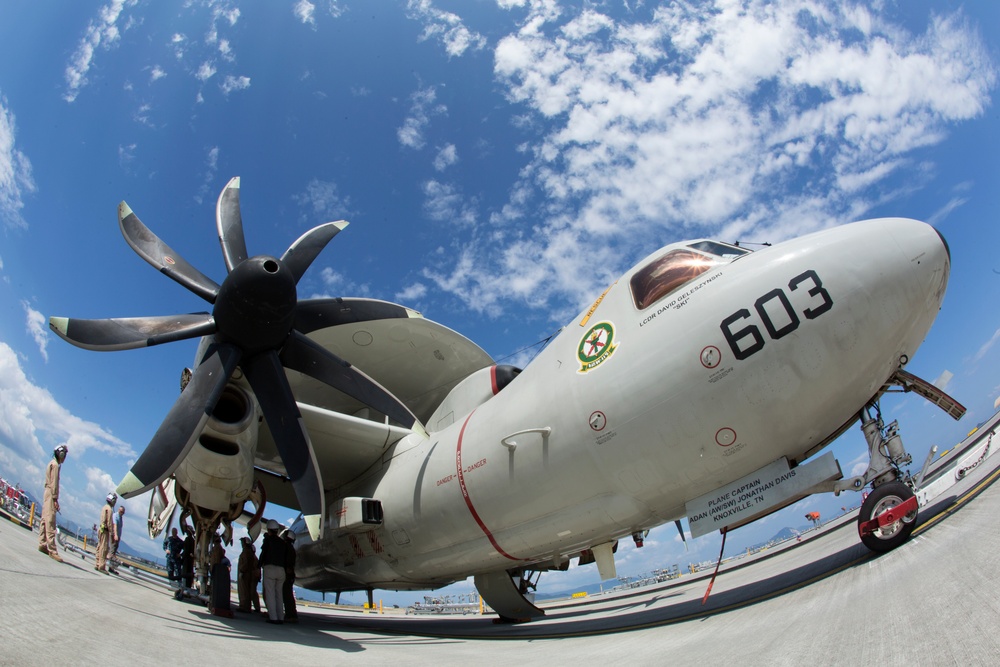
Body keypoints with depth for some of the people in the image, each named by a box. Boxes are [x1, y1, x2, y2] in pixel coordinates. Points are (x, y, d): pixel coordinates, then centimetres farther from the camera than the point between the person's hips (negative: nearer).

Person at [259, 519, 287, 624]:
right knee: (279, 594, 10)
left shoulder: (268, 539, 1)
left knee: (270, 594, -2)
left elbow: (263, 553, -2)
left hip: (269, 568, -5)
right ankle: (281, 617, 5)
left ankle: (273, 617, -9)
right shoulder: (282, 542, 15)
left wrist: (260, 565, 6)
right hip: (281, 569, 5)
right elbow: (285, 556, 13)